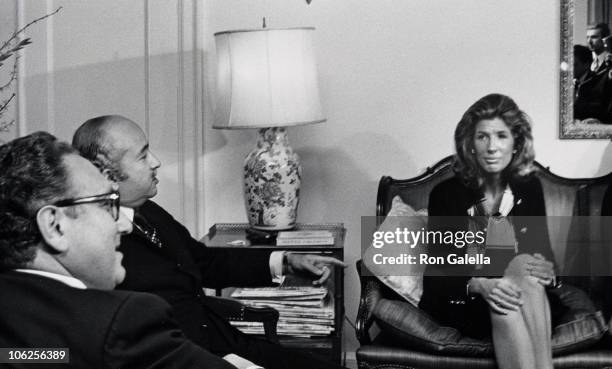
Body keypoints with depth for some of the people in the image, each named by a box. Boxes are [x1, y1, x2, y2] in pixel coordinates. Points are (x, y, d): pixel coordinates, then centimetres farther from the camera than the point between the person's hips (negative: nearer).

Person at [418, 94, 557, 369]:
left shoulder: (528, 188, 1)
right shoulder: (446, 194, -8)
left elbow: (543, 250, 6)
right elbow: (437, 273, -9)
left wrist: (546, 269, -20)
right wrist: (478, 285, -30)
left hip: (524, 304, 3)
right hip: (459, 302, -2)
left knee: (527, 266, -32)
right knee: (504, 307, -36)